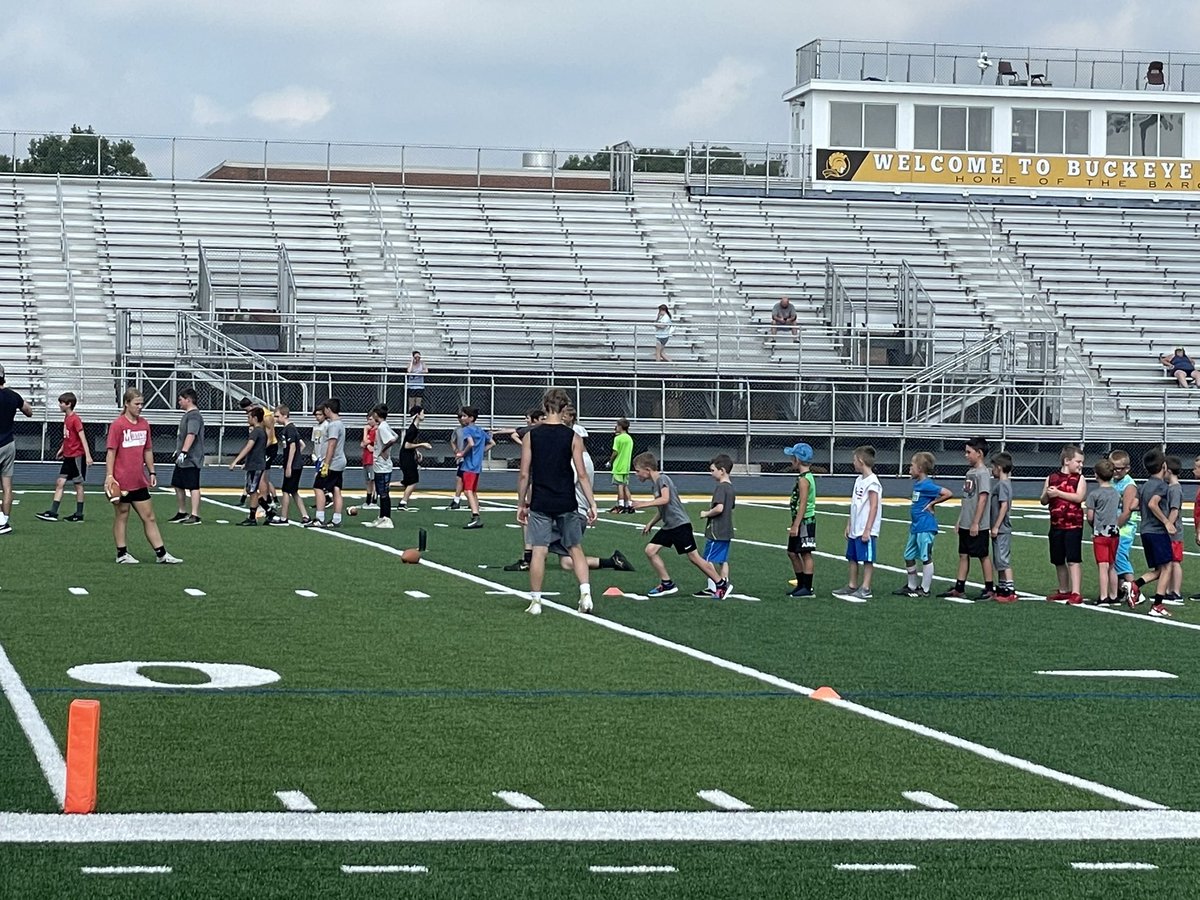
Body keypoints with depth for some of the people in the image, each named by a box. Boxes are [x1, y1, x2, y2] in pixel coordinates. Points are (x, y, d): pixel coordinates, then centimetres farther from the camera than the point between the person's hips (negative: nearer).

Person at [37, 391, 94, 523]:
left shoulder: (75, 419, -16)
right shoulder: (66, 418, 10)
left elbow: (82, 438, -20)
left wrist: (88, 455, -25)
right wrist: (62, 449, 20)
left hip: (77, 456, -9)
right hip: (68, 456, 9)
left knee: (78, 484, 1)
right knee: (60, 483, 5)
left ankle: (79, 515, 9)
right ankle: (53, 513, 5)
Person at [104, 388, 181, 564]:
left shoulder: (144, 424, 9)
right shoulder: (117, 425, -9)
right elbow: (111, 451, -12)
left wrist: (151, 472, 14)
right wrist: (109, 475, -17)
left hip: (139, 481, 6)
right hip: (121, 482, -6)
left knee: (149, 518, 7)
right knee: (121, 516, 5)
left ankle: (161, 554, 10)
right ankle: (122, 554, 13)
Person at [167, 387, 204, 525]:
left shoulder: (194, 415, -16)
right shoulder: (187, 414, 17)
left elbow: (191, 435, -27)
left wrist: (184, 452, -33)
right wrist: (178, 450, 36)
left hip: (191, 459, -11)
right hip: (182, 459, 11)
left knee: (193, 487, -8)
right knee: (178, 485, 16)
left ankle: (195, 516, -6)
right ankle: (182, 513, 27)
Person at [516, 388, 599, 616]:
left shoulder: (530, 436, -2)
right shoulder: (573, 438, -4)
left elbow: (524, 474, -1)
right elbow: (582, 474, -6)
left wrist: (521, 504, 7)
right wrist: (591, 503, -1)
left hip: (540, 503, 0)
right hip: (567, 504, 0)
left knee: (538, 551, 3)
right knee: (576, 549, 12)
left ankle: (535, 601, 5)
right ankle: (585, 593, -1)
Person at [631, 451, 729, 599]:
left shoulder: (662, 479, -13)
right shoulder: (655, 483, 16)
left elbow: (665, 499, -29)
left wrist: (645, 504, -26)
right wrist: (651, 523, 22)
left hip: (680, 524, -9)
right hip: (668, 526, 10)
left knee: (693, 557, -5)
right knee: (650, 550, 0)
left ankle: (721, 585, 4)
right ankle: (667, 584, 6)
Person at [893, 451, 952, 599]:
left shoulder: (927, 485, -17)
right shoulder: (917, 483, 10)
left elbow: (948, 493, -24)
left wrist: (933, 503, -15)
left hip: (926, 527, -10)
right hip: (915, 527, 10)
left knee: (926, 558, 0)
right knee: (909, 556, 16)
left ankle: (925, 589, 7)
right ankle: (912, 586, 28)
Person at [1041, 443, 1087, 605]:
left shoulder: (1080, 478, 0)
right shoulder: (1051, 478, 8)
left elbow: (1079, 497, -16)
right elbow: (1043, 501, 12)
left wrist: (1058, 493, -17)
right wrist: (1048, 495, -10)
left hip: (1073, 525, -4)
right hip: (1056, 524, 4)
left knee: (1073, 559, -9)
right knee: (1058, 561, 13)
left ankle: (1075, 593, -10)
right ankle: (1063, 591, 26)